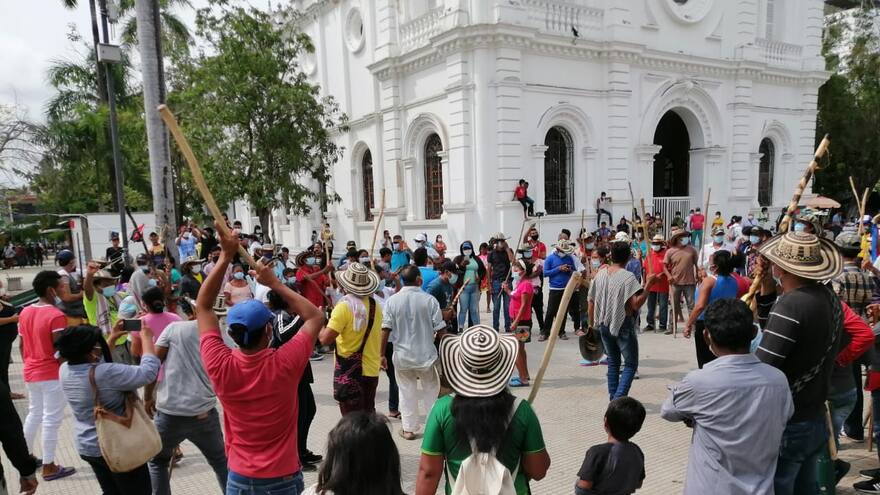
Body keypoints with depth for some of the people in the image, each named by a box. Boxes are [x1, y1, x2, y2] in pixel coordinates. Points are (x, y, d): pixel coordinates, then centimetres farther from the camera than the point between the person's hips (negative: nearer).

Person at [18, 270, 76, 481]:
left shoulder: (25, 312, 5)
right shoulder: (56, 316, -20)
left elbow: (22, 345, 12)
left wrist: (28, 365, 22)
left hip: (30, 373, 8)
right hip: (51, 374, -8)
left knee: (34, 414, 23)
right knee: (51, 420, 1)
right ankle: (49, 467, 7)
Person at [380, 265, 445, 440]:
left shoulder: (392, 301, -8)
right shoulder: (430, 300, -12)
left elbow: (385, 330, -9)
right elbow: (440, 330, -10)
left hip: (402, 355, 1)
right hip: (426, 354, -1)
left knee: (407, 392, 15)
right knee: (432, 389, 19)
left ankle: (408, 428, 22)